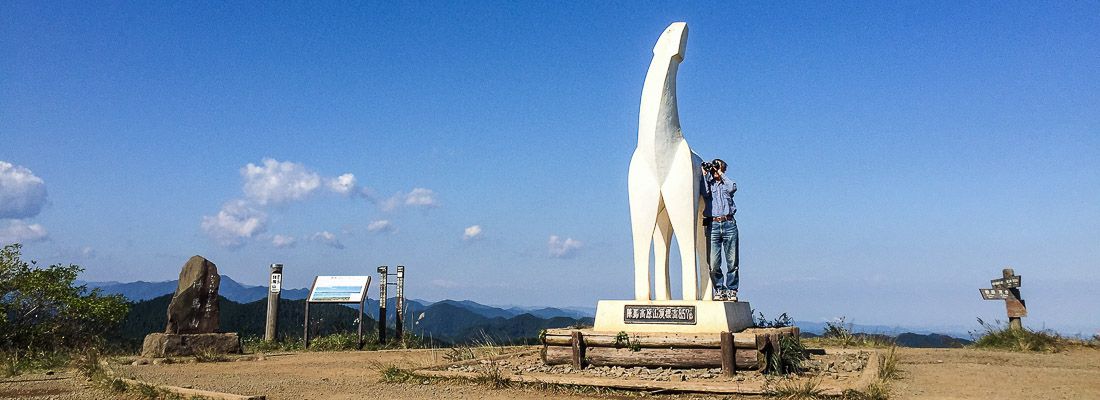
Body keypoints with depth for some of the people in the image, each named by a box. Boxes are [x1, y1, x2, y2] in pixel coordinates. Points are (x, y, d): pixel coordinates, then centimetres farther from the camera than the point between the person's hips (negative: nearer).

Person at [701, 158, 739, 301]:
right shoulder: (708, 183, 16)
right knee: (714, 264, -5)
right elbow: (705, 193, -6)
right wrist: (704, 174, 0)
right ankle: (719, 289, 8)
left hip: (729, 224, 0)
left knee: (732, 262, -1)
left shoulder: (727, 184, 17)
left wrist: (721, 174, 3)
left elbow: (733, 187, -7)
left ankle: (731, 290, 8)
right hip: (713, 225, 0)